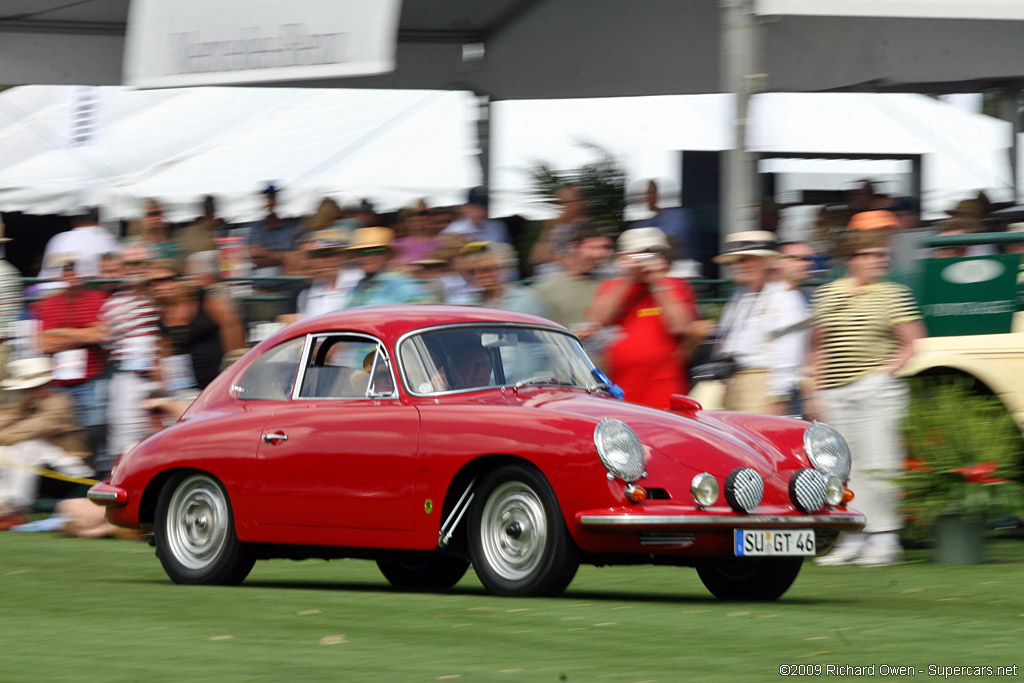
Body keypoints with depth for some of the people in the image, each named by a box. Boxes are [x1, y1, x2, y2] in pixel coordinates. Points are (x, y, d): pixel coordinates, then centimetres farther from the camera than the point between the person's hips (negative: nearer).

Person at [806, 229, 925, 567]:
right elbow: (817, 347, 16)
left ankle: (885, 539, -6)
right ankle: (853, 540, 10)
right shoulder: (826, 295, 11)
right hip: (833, 394, 4)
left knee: (877, 464, -10)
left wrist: (889, 368, -9)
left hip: (876, 388, -4)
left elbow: (912, 341, 3)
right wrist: (813, 391, 12)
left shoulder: (893, 295, 2)